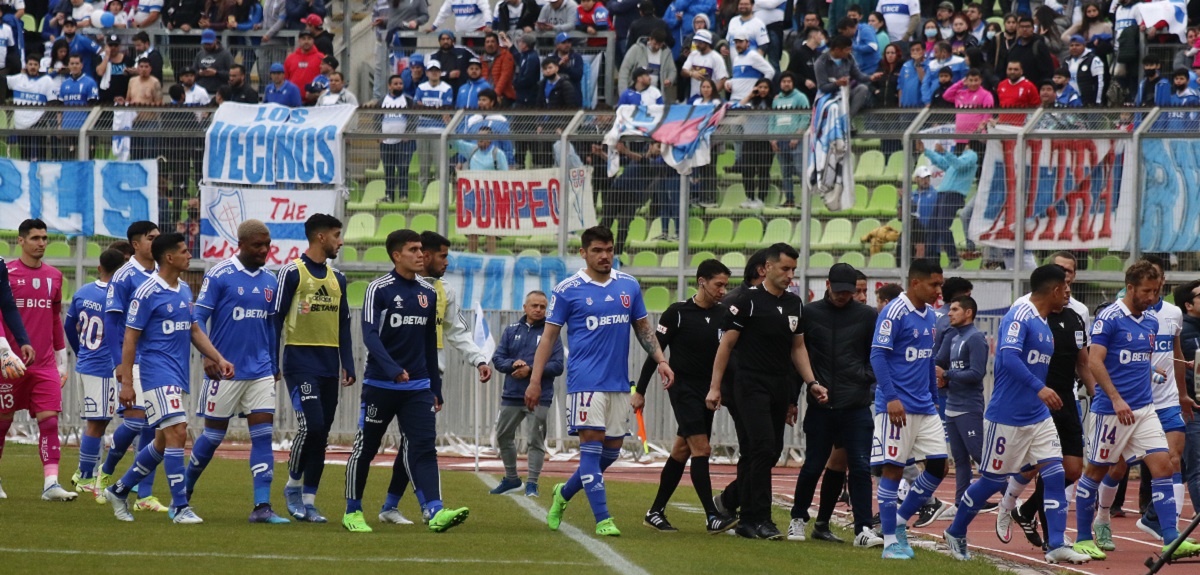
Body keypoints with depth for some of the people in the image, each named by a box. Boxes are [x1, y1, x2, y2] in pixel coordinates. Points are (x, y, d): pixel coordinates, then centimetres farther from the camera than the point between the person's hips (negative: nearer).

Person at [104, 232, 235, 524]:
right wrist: (127, 382, -12)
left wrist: (218, 359, 12)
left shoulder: (184, 290, 14)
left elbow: (194, 330, 23)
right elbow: (130, 337, -10)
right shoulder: (147, 293, -11)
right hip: (157, 373, -9)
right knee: (177, 432, -16)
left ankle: (119, 490, 26)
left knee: (163, 443, 12)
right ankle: (180, 507, -15)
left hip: (178, 375, 9)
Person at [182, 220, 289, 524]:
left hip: (260, 371, 5)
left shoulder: (270, 281, 9)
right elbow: (198, 317, -9)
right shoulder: (219, 276, -8)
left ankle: (262, 507, -9)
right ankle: (183, 493, 26)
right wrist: (207, 355, -21)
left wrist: (274, 366, 19)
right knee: (213, 436, 6)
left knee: (263, 436, -6)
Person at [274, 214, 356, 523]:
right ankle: (293, 486, 1)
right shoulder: (292, 272, -5)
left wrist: (348, 366, 12)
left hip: (328, 367, 6)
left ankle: (308, 500, 9)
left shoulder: (337, 278, 15)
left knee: (321, 435, 4)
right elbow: (276, 318, -5)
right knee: (311, 425, -18)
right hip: (301, 364, -6)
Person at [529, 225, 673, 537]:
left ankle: (564, 494, 28)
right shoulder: (567, 290, -3)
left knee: (611, 450, 7)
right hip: (585, 380, -5)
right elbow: (549, 336, 0)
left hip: (619, 383, 5)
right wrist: (535, 381, -5)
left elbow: (643, 328, 20)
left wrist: (660, 360, 7)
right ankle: (602, 519, -11)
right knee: (592, 444, -10)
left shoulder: (629, 286, 10)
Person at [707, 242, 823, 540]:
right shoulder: (749, 300, -6)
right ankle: (759, 519, -13)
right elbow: (727, 344, -4)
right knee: (764, 446, -16)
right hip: (752, 384, -7)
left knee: (772, 451, 6)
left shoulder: (795, 304, 13)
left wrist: (811, 383, 9)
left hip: (781, 388, 7)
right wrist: (715, 387, -7)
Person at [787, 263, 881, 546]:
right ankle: (798, 519, 25)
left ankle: (863, 530, -5)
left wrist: (866, 378, -2)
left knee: (860, 467, -6)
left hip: (856, 407, 0)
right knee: (813, 466, 5)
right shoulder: (810, 314, 5)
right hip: (820, 406, 0)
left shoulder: (867, 316, 5)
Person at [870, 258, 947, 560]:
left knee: (938, 466, 4)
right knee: (893, 468, -4)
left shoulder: (929, 315, 13)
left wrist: (934, 397, 21)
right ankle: (890, 542, 0)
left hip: (925, 407, 8)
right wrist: (892, 398, -22)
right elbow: (877, 356, -16)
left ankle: (900, 521, 20)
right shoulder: (894, 313, -12)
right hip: (897, 407, -8)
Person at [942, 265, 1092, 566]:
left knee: (1055, 474, -5)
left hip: (1038, 416, 8)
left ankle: (1057, 546, -6)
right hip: (1007, 416, -8)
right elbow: (1009, 357, -29)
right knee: (993, 480, 3)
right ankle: (956, 533, 23)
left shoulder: (1045, 325, 13)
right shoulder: (1019, 317, -16)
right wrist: (1039, 388, -37)